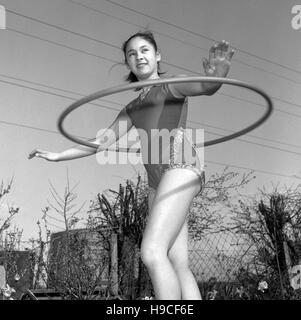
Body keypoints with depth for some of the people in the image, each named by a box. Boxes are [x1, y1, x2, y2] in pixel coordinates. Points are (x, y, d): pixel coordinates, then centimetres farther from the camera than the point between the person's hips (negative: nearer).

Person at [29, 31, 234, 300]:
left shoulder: (173, 85, 11)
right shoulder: (133, 108, 30)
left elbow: (206, 87, -10)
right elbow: (104, 141, 26)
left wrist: (215, 74, -35)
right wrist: (58, 156, 23)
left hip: (181, 167, -7)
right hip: (158, 182, 8)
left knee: (152, 251, -23)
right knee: (177, 265, -1)